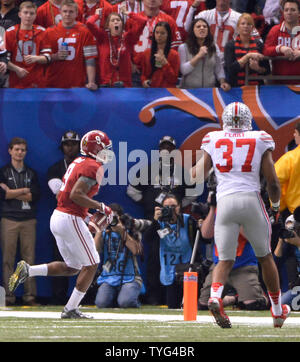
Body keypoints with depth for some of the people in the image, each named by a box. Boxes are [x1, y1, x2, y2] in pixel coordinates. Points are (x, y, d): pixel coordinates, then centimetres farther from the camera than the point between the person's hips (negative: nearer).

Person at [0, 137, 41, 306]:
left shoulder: (32, 173, 16)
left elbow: (36, 196, 2)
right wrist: (25, 191, -2)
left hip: (29, 220, 2)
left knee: (29, 258, -2)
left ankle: (30, 295, -2)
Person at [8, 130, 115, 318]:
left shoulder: (77, 163, 16)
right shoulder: (94, 167, -13)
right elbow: (76, 194, -24)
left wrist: (86, 215, 20)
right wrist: (101, 207, -17)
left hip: (57, 217, 9)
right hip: (71, 220, -9)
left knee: (71, 267, 18)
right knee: (91, 265, 1)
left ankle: (28, 270, 8)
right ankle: (71, 309, 2)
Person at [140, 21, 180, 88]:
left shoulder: (174, 55, 5)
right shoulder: (146, 53, 12)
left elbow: (173, 80, 0)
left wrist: (165, 63, -10)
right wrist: (144, 81, -1)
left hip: (167, 90, -4)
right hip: (150, 89, 4)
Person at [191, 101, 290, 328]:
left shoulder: (214, 141, 9)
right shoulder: (260, 141, 5)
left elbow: (197, 175, 11)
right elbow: (272, 182, 3)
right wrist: (276, 204, 22)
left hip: (225, 201, 1)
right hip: (251, 199, -1)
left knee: (225, 260, 7)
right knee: (265, 257, 17)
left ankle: (215, 296, -24)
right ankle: (278, 311, 24)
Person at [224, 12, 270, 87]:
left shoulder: (259, 45, 10)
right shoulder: (230, 45, 5)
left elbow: (267, 71, 11)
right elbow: (230, 68, -9)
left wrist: (257, 68, -9)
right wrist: (248, 56, -13)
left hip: (256, 87, 2)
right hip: (237, 86, -2)